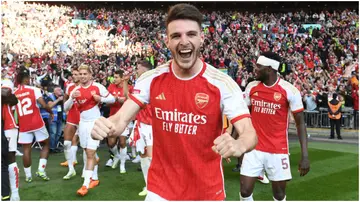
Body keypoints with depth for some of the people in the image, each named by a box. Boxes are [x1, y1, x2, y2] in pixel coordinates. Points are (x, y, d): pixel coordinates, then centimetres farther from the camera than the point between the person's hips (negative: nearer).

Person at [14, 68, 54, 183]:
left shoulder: (14, 94, 3)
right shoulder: (34, 90, -7)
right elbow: (44, 105, -14)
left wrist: (17, 124, 21)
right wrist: (51, 112, 5)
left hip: (23, 126, 3)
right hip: (37, 123, -3)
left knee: (26, 149, 8)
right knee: (45, 145, 14)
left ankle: (28, 175, 13)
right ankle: (41, 170, 4)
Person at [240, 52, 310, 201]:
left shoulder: (290, 90, -10)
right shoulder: (251, 87, 1)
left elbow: (300, 123, -6)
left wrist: (305, 156, -11)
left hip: (278, 151, -2)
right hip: (254, 149, 3)